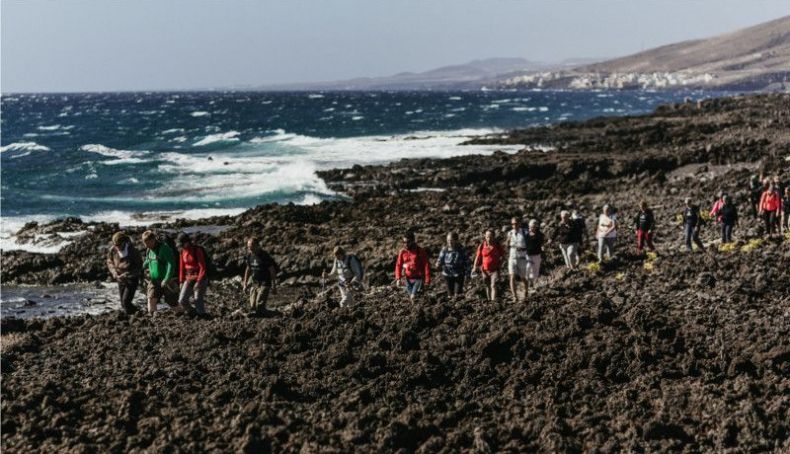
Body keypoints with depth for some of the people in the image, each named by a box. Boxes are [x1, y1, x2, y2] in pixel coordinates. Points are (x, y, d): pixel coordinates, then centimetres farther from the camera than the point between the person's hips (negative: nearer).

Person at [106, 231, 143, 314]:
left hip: (132, 279, -5)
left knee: (126, 302, -17)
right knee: (123, 304, 10)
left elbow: (138, 267, -17)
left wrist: (126, 275, -28)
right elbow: (109, 262, 6)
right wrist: (114, 273, -12)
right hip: (121, 280, 5)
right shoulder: (113, 250, -10)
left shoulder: (133, 251, -23)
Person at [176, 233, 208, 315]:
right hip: (189, 279, 6)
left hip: (200, 278, -6)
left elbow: (202, 267, -18)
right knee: (182, 301, -4)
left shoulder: (198, 250, -15)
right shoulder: (183, 252, 5)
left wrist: (199, 282, -22)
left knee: (198, 301, -12)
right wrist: (181, 281, 10)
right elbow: (182, 267, 12)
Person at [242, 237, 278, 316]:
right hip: (254, 283, 6)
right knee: (252, 306, 4)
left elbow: (272, 271, -12)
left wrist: (274, 286, -12)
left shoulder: (265, 256, -17)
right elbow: (248, 269, 17)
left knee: (259, 305, -18)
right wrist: (245, 283, 17)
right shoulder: (249, 256, 2)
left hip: (264, 283, -6)